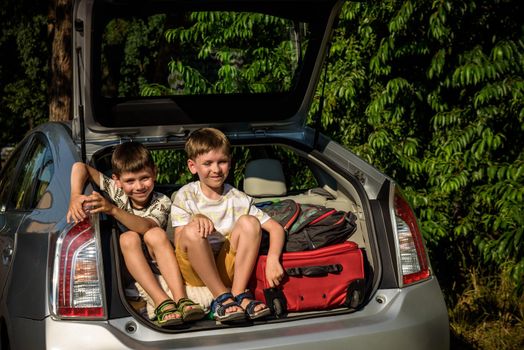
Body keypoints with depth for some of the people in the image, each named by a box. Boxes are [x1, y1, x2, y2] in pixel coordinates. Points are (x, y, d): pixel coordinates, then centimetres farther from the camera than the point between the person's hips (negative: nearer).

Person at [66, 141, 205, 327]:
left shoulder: (162, 203, -10)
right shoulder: (117, 192, -2)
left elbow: (147, 227, -31)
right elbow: (80, 166, -3)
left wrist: (112, 209, -43)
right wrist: (75, 197, -22)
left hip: (158, 264, -2)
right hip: (129, 264, 2)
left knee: (156, 234, -31)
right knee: (128, 238, -29)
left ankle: (181, 298, -42)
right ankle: (162, 302, -43)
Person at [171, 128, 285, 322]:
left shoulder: (238, 199, 1)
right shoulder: (186, 196, -3)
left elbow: (276, 228, -2)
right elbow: (179, 244, -8)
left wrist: (273, 259, -21)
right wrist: (195, 220, -28)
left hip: (225, 269, 2)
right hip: (194, 271, -2)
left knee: (249, 222, -19)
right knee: (193, 231, -31)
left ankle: (239, 294, -21)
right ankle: (221, 297, -22)